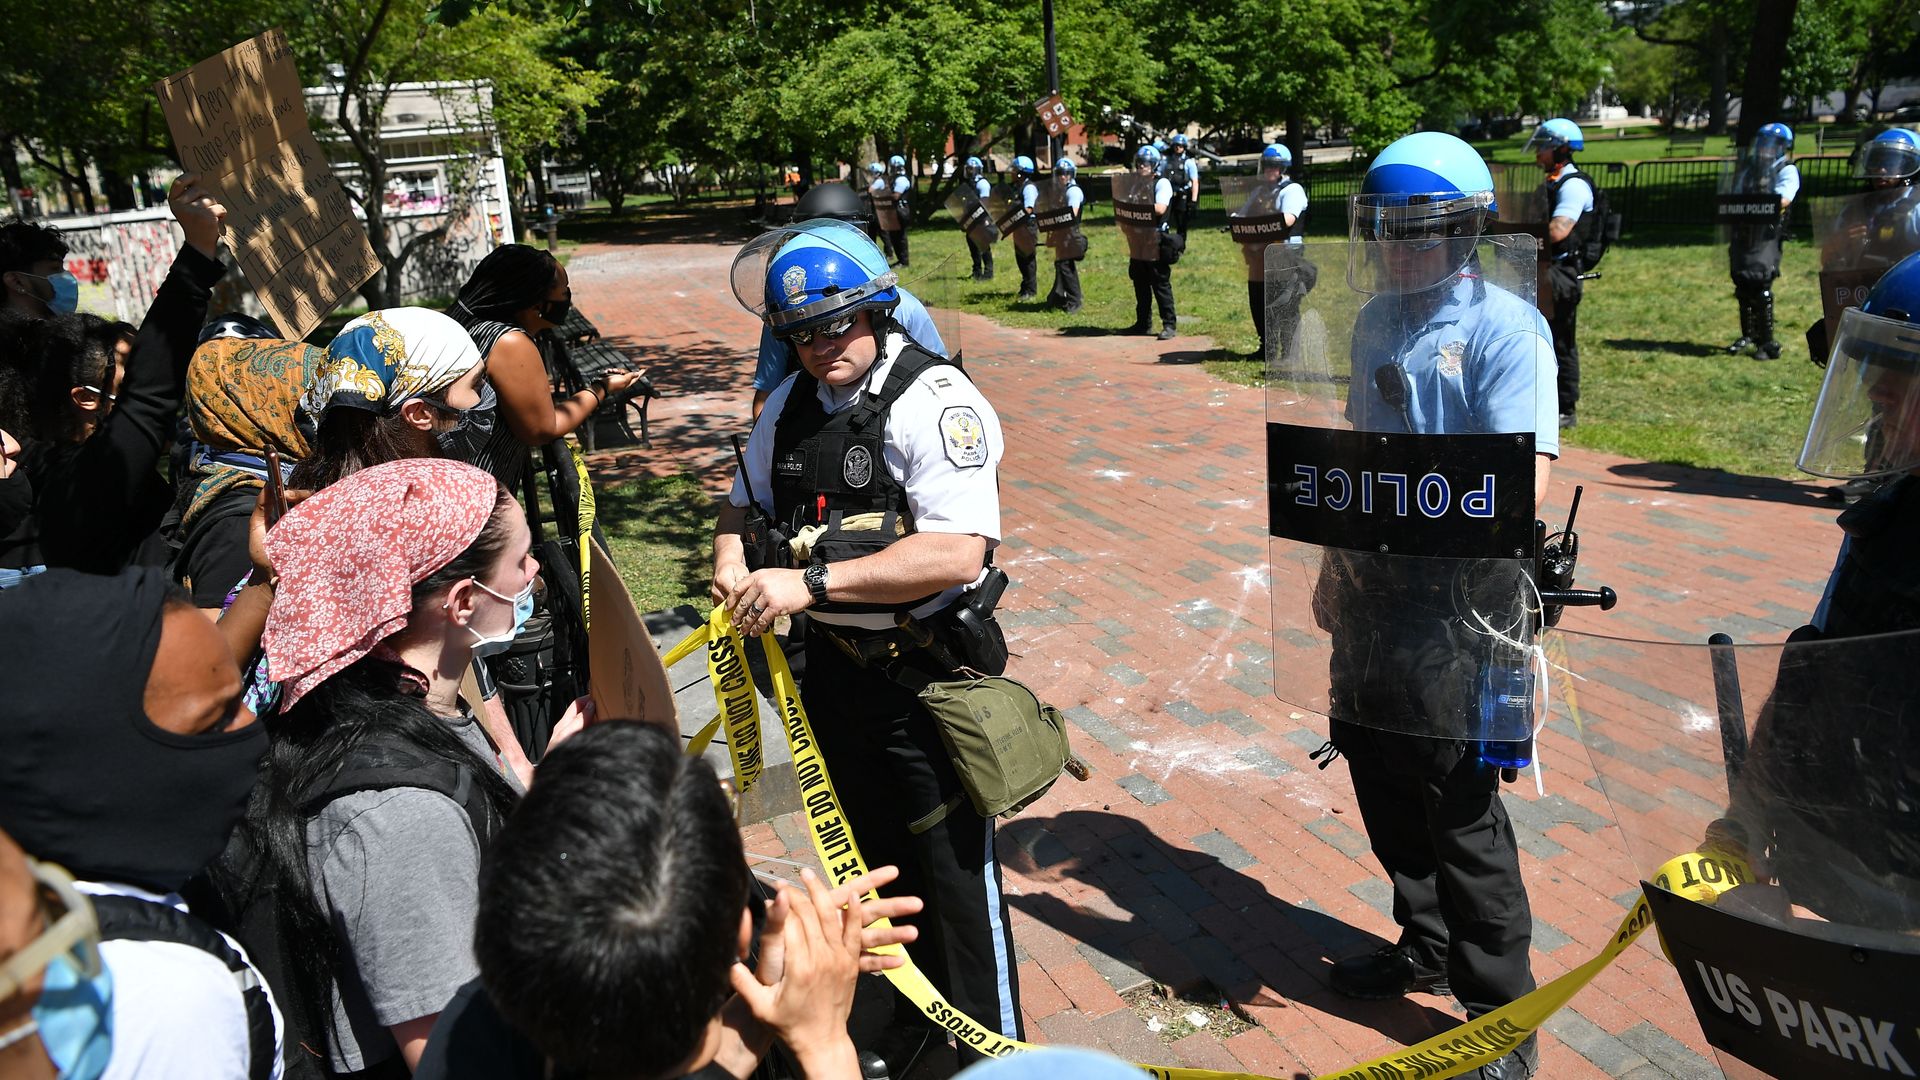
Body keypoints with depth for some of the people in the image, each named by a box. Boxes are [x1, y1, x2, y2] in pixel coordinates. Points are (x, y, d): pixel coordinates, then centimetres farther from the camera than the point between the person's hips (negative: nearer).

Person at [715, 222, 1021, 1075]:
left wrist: (812, 581, -31)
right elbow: (744, 502, 19)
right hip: (835, 669, 7)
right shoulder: (791, 405, 5)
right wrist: (730, 561, -4)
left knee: (954, 874, 3)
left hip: (927, 679, -7)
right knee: (876, 860, 21)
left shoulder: (935, 401, -18)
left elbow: (958, 553, -29)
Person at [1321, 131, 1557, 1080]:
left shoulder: (1505, 329, -14)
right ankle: (1427, 947, 39)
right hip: (1376, 587, 7)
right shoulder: (1377, 321, 8)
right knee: (1378, 770, 17)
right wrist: (1336, 558, 15)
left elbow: (1521, 486, -22)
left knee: (1460, 804, 1)